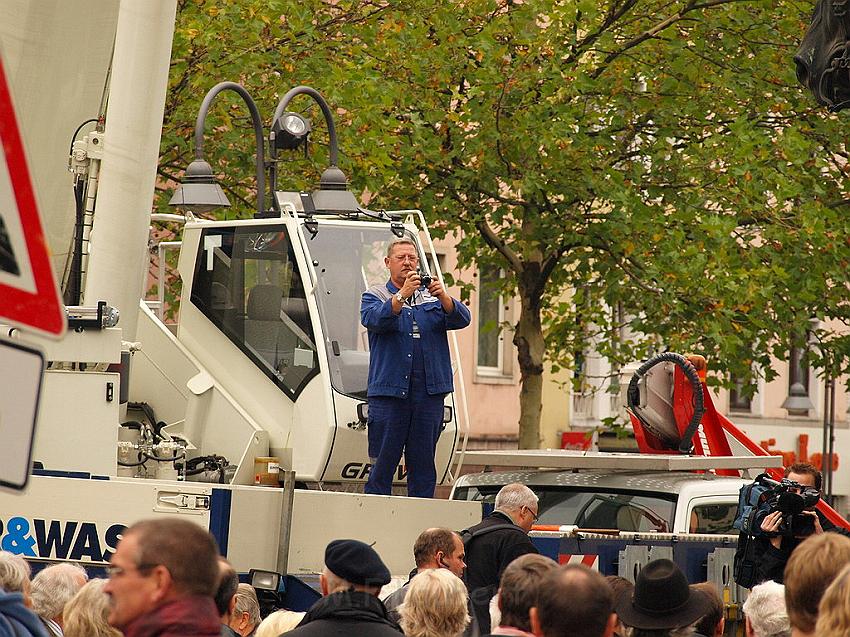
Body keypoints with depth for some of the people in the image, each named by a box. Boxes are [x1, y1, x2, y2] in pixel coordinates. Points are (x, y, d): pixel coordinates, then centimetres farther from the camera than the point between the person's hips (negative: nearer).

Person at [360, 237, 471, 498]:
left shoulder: (432, 297, 16)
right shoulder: (374, 296, 9)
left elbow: (461, 319, 0)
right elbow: (374, 320, -13)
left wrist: (443, 296, -18)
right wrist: (402, 295, -26)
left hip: (429, 392, 3)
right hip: (389, 390, -3)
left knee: (423, 466, 5)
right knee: (382, 464, -3)